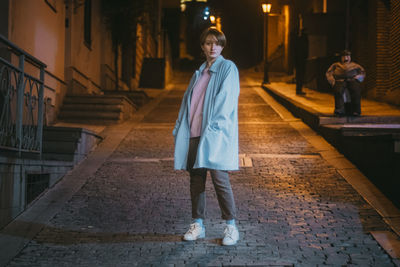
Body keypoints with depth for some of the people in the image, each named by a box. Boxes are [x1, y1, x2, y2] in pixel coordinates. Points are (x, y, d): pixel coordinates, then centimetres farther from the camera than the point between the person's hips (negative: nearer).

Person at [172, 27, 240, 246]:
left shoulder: (228, 68, 0)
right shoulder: (199, 73, 19)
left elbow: (226, 98, -10)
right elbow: (188, 101, 20)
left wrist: (214, 126, -18)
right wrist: (181, 128, 11)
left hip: (216, 134, -6)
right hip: (195, 133, 6)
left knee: (219, 178, -9)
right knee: (196, 179, 8)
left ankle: (231, 227, 2)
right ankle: (198, 225, 18)